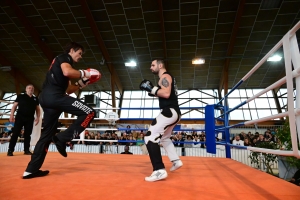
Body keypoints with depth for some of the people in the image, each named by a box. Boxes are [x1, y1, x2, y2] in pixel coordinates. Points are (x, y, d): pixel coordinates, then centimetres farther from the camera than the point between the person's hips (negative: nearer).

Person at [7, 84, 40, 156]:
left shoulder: (35, 99, 11)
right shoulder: (20, 96, 3)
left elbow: (37, 109, 15)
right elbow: (14, 106, 1)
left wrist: (38, 117, 5)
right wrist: (12, 115, -7)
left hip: (30, 118, 3)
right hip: (20, 117, -3)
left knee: (27, 134, 6)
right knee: (15, 133, -3)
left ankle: (26, 150, 13)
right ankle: (10, 150, 4)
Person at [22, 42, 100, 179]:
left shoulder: (60, 62, 33)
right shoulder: (64, 57, 6)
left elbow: (69, 89, 30)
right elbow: (67, 72, -20)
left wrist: (83, 82, 21)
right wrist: (84, 73, -4)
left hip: (46, 97, 10)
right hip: (54, 95, -10)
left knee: (47, 133, 14)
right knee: (89, 113, -12)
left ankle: (31, 169, 18)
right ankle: (62, 138, -13)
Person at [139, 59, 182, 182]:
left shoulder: (165, 76, -6)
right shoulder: (167, 78, 25)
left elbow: (166, 94, -22)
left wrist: (151, 88, -15)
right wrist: (153, 92, 15)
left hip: (169, 111, -11)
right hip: (174, 112, 11)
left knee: (150, 137, -15)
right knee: (164, 138, 27)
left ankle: (160, 171, -20)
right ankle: (176, 161, 31)